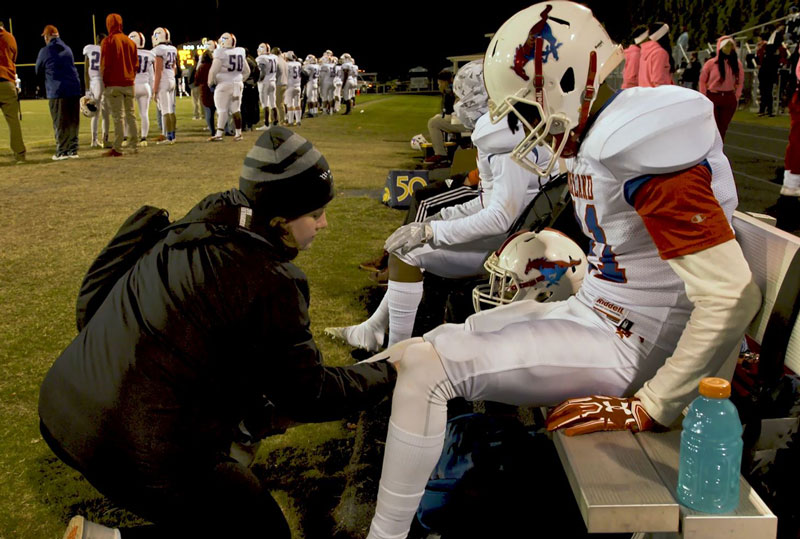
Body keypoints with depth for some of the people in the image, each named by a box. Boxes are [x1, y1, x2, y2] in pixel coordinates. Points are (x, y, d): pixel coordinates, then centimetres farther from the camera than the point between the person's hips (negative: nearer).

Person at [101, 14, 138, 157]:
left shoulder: (108, 42, -8)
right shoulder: (130, 42, 10)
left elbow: (104, 65, -9)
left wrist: (104, 83, 0)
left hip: (114, 84, -5)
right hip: (129, 84, 5)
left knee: (118, 116, -6)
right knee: (130, 114, 12)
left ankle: (117, 148, -7)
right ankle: (134, 145, 15)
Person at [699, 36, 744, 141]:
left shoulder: (737, 63, -1)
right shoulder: (711, 63, -9)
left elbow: (740, 81, 9)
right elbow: (702, 81, 1)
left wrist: (737, 97, 4)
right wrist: (704, 97, -2)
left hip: (729, 99, 3)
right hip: (712, 98, -3)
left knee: (723, 128, 7)